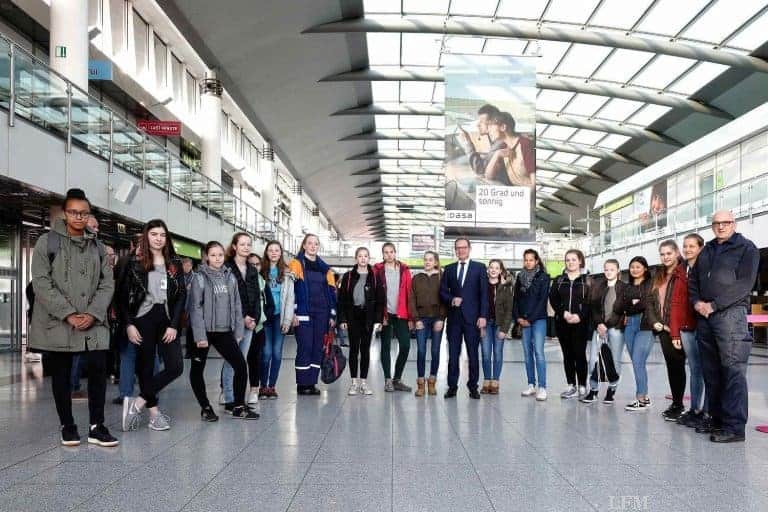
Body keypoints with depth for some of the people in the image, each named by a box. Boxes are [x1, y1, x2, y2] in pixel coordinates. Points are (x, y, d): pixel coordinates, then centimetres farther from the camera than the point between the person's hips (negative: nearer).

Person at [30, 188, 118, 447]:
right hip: (57, 322, -2)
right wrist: (68, 314, -15)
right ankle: (67, 426, 21)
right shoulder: (47, 242, 0)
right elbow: (41, 283, -7)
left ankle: (96, 426, 5)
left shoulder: (97, 246, 11)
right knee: (61, 375, 7)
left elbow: (107, 284, 6)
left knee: (98, 369, -5)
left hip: (93, 323, 2)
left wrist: (92, 314, -9)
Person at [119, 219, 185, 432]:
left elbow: (181, 295, 4)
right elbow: (123, 295, 0)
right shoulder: (135, 263, 2)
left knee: (175, 367, -8)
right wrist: (129, 324, -8)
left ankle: (138, 402, 2)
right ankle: (153, 411, 13)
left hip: (167, 320, 2)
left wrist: (173, 325, -5)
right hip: (143, 319, -2)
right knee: (146, 367, 3)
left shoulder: (175, 263, 7)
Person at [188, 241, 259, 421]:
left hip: (225, 332, 4)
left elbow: (236, 305, 9)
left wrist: (238, 331, 4)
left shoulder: (230, 276, 7)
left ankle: (238, 406, 12)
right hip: (204, 331, -3)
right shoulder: (200, 278, -6)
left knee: (241, 366, -2)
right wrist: (200, 335, -16)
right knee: (197, 370, 5)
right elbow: (195, 307, -10)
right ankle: (205, 407, 22)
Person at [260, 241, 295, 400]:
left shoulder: (287, 273, 5)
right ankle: (263, 386, 8)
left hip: (280, 316, 1)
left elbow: (290, 298, 3)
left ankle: (272, 386, 13)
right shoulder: (260, 272, 4)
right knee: (266, 352, -5)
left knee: (277, 352, 3)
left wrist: (287, 319, -3)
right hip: (265, 316, -1)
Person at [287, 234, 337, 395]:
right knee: (305, 347, -6)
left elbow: (331, 292, 16)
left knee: (317, 348, 5)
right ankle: (302, 384, 3)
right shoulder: (296, 264, 1)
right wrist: (292, 312, -14)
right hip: (303, 313, -5)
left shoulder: (325, 268, 17)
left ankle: (312, 382, 13)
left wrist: (332, 314, 10)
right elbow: (290, 288, -6)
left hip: (321, 314, 5)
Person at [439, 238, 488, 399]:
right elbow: (442, 291, 13)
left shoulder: (479, 268, 5)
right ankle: (452, 386, 11)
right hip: (454, 317, 2)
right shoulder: (449, 269, 12)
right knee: (453, 354, 4)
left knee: (473, 353, 2)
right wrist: (451, 299, -8)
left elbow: (484, 293, 0)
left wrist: (483, 316, -8)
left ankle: (473, 386, 11)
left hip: (472, 317, -2)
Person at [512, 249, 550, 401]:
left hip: (538, 319, -4)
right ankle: (531, 385, 12)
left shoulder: (543, 277, -1)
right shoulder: (520, 277, 12)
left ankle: (542, 387, -11)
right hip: (523, 320, 4)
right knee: (527, 353, 6)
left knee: (538, 352, -11)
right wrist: (518, 317, 0)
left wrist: (530, 319, -10)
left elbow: (542, 300, -7)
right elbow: (516, 299, 13)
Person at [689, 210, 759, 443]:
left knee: (733, 370, -9)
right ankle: (717, 419, 15)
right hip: (704, 316, 6)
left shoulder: (746, 248, 2)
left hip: (730, 313, -6)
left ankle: (735, 426, -8)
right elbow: (692, 280, 22)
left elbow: (744, 283, -9)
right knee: (711, 370, 8)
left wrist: (714, 304, -14)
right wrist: (696, 302, 2)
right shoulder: (706, 251, 21)